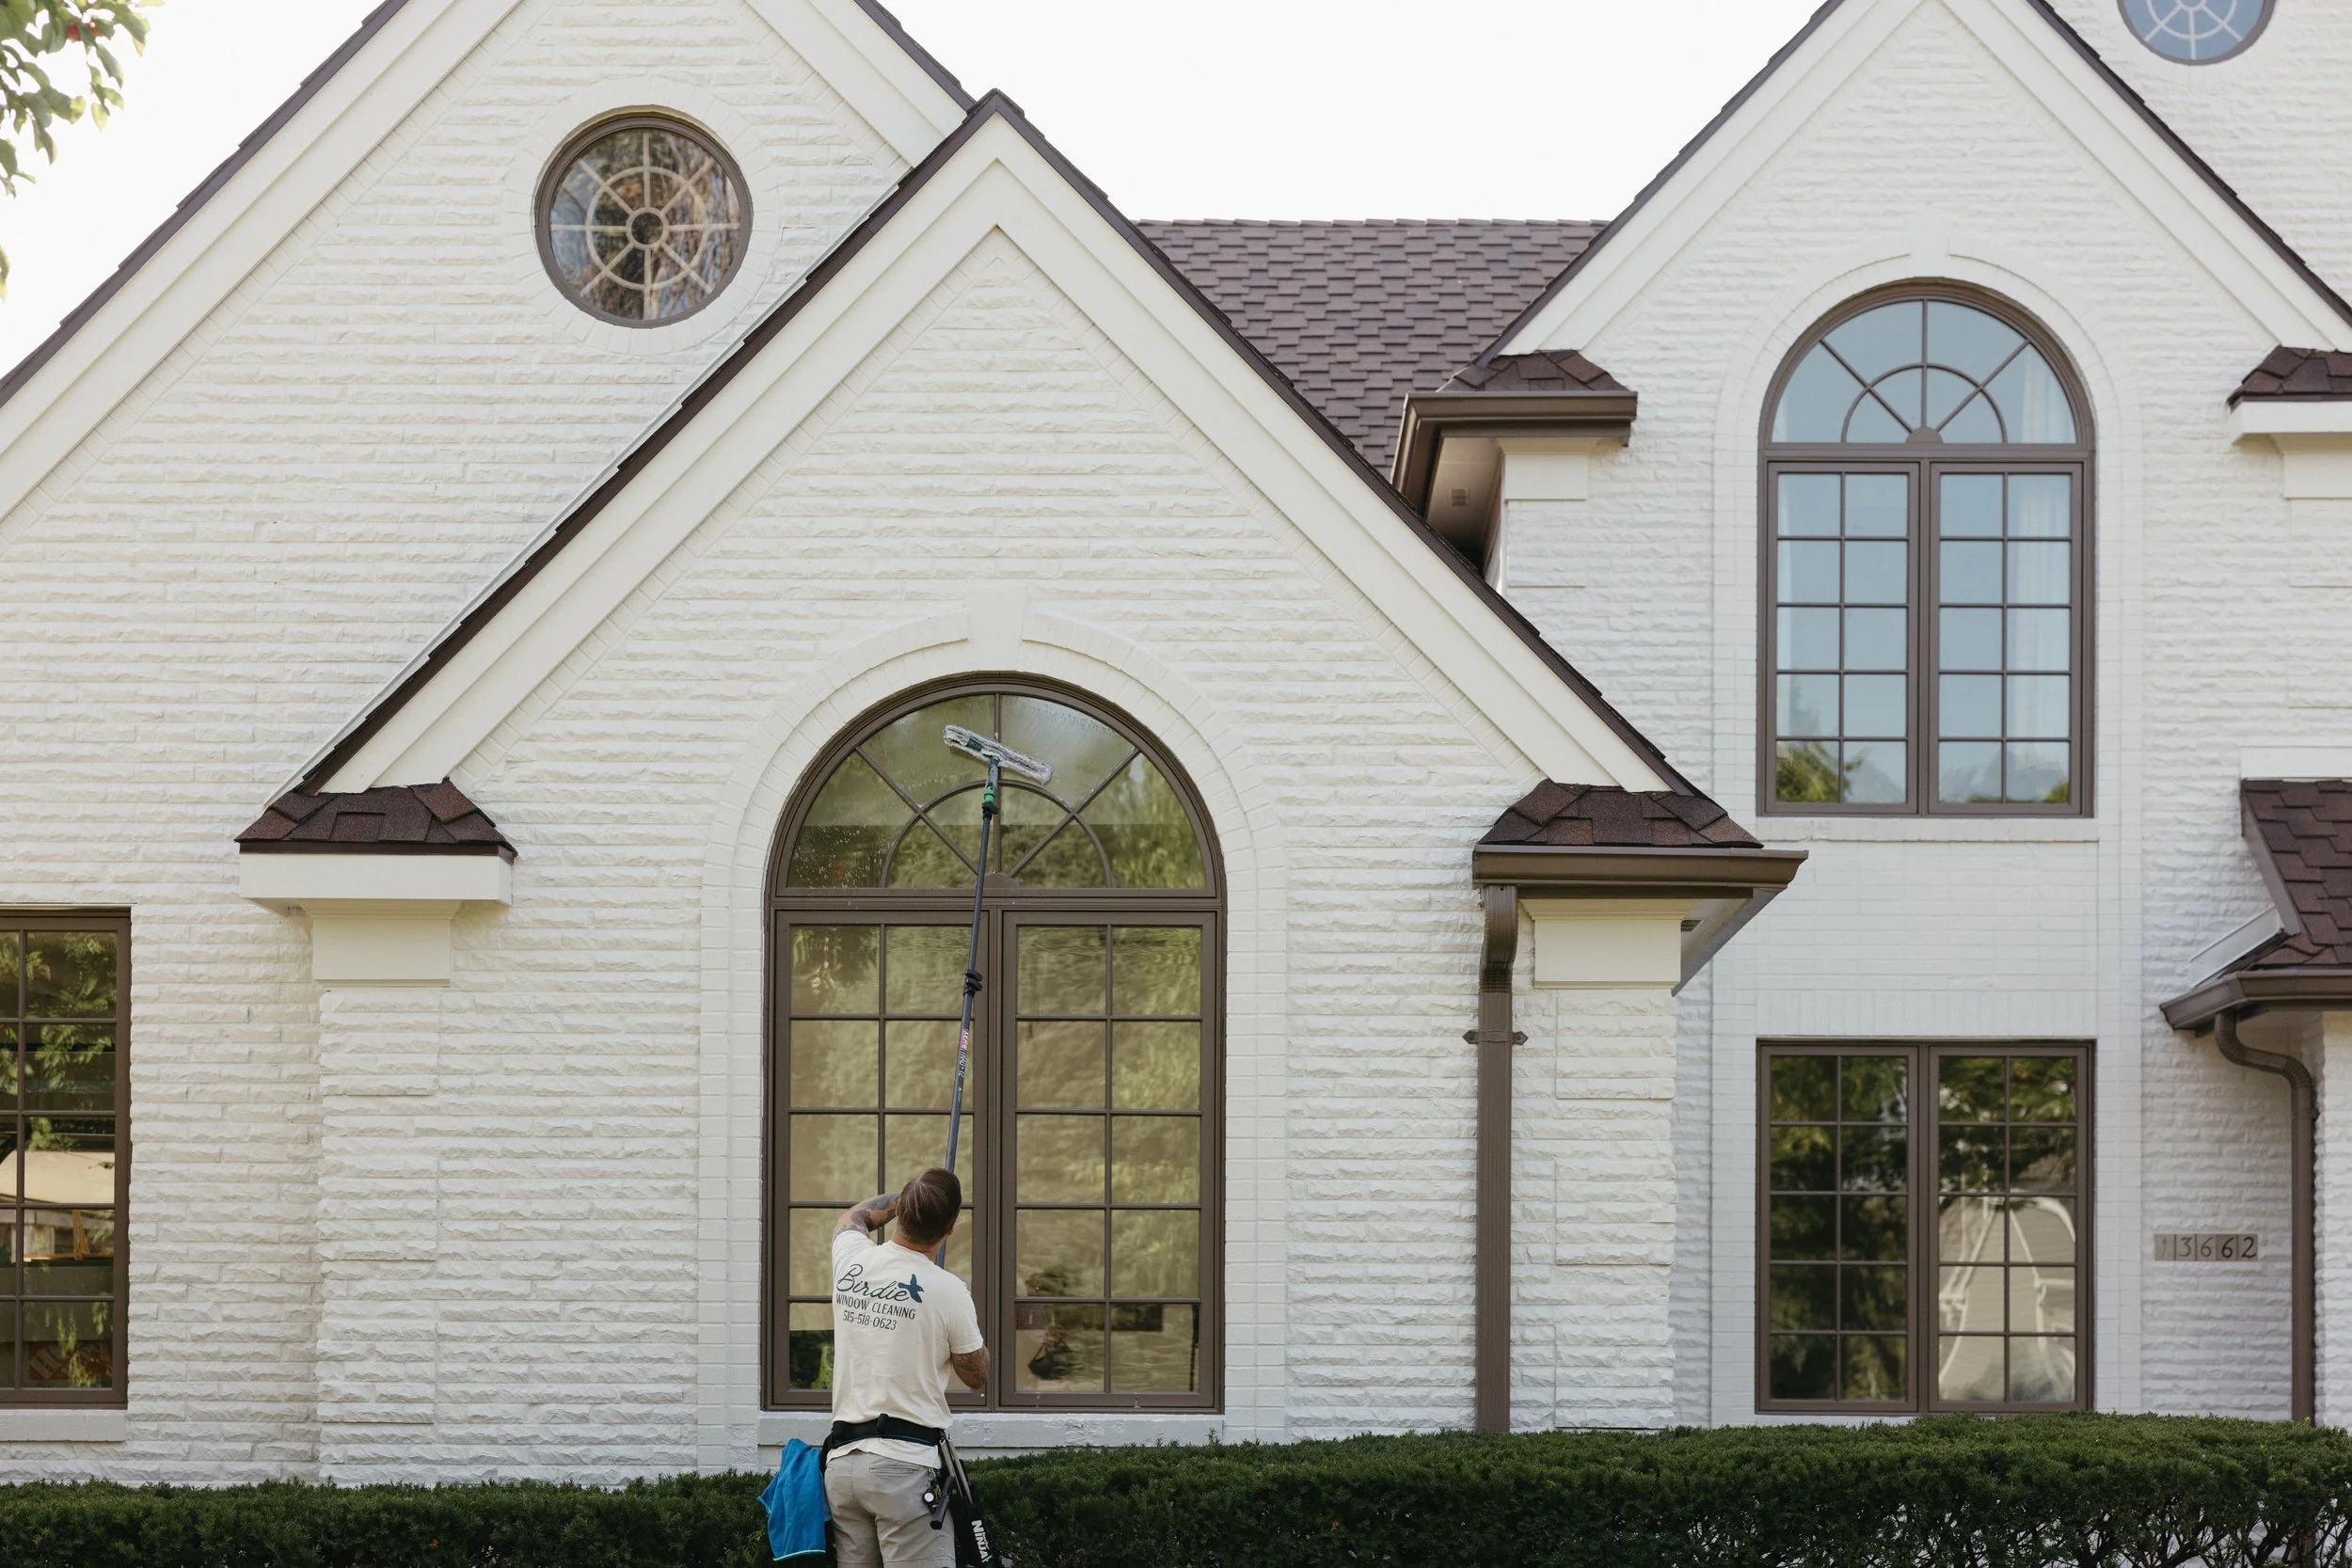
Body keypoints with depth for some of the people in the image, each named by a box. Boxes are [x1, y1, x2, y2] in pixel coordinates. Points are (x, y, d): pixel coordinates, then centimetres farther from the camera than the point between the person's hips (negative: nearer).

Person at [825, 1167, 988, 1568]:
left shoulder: (851, 1260, 5)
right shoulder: (948, 1291, -10)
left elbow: (853, 1217, 34)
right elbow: (977, 1376, 7)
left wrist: (911, 1194, 42)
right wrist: (973, 1324, 24)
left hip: (841, 1460, 6)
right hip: (905, 1465, -6)